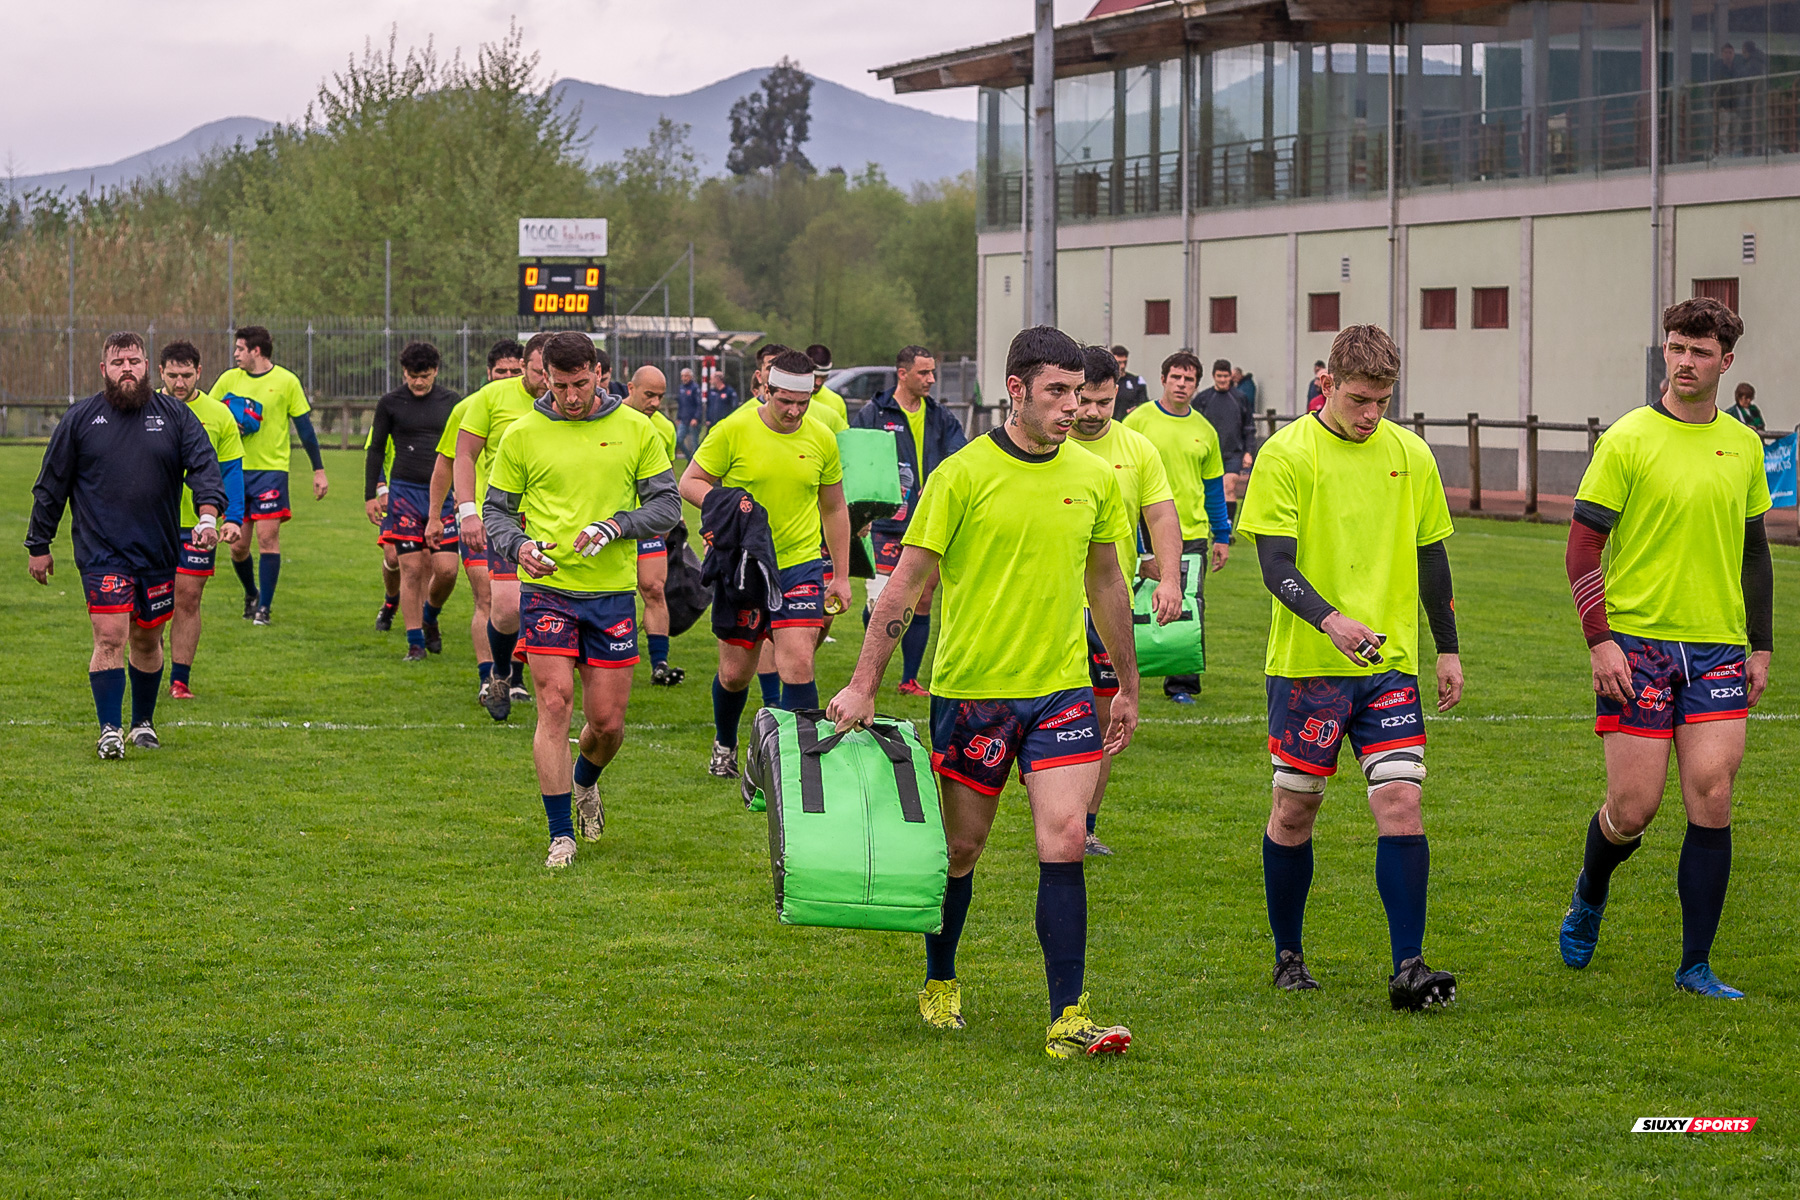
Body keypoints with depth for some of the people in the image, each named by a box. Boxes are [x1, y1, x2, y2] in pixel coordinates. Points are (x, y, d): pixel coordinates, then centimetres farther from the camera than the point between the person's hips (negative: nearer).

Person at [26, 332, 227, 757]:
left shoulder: (175, 415, 6)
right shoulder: (80, 418, 3)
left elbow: (204, 465, -3)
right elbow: (51, 486, 8)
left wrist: (208, 514, -21)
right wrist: (38, 545, 7)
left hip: (158, 553, 2)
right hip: (101, 552, -2)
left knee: (147, 640, 12)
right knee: (110, 637, -12)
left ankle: (143, 723, 29)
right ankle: (110, 730, -8)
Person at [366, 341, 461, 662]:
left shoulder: (452, 403, 6)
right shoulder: (390, 404, 3)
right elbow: (375, 450, 10)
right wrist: (371, 495, 6)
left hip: (444, 494, 1)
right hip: (404, 492, -1)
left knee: (446, 569, -6)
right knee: (412, 568, -6)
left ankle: (430, 617, 25)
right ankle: (415, 641, 2)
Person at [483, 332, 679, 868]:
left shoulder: (635, 428, 2)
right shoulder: (522, 434, 0)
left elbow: (667, 503, 3)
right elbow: (495, 508, 6)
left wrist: (614, 527, -15)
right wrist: (518, 545, -15)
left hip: (613, 589, 1)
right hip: (547, 587, -1)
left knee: (608, 720, 3)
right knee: (555, 704, -11)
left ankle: (585, 781, 39)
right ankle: (561, 835, -3)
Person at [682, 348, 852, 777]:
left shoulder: (821, 439, 1)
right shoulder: (733, 430, -8)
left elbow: (834, 509, 12)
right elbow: (689, 483, -3)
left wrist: (841, 576, 11)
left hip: (801, 565, 1)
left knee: (797, 665, -15)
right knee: (735, 673, 9)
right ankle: (724, 744, 37)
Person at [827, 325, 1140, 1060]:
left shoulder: (1093, 479, 4)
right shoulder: (964, 475, -9)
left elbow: (1105, 582, 17)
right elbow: (908, 580, -7)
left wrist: (1127, 686, 19)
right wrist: (864, 684, -9)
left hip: (1062, 687, 3)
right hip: (972, 688, -2)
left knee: (1064, 841, -9)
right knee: (961, 846, 10)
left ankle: (1068, 1019, -8)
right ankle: (939, 983, 33)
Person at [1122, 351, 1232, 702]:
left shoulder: (1204, 430, 11)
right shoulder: (1139, 420, 0)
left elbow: (1214, 487, 18)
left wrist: (1222, 537, 15)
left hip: (1193, 534, 2)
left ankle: (1181, 683, 5)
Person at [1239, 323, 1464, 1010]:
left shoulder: (1410, 455, 6)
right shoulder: (1286, 455, -6)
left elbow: (1431, 558, 16)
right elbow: (1275, 565, -12)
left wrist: (1448, 649, 15)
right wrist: (1330, 620, -28)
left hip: (1390, 663, 3)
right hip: (1306, 665, -2)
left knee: (1401, 800, -9)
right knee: (1295, 806, 5)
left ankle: (1408, 967, -10)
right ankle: (1288, 956, 22)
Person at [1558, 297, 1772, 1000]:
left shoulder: (1743, 446, 11)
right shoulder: (1629, 440, -4)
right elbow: (1583, 546, -4)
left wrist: (1761, 646, 14)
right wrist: (1599, 640, -12)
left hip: (1718, 649, 4)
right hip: (1636, 645, -3)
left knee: (1712, 798, -7)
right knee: (1633, 808, -4)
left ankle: (1696, 965, 2)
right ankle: (1589, 898, 30)